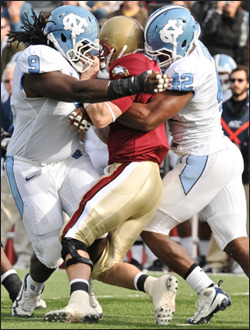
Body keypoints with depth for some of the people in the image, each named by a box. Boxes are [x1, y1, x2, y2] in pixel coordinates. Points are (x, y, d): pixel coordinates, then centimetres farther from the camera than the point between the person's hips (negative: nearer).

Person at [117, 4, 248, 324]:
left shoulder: (187, 71, -22)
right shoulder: (193, 47, 6)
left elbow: (148, 118, -26)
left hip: (204, 161, -10)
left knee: (150, 227, 0)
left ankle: (208, 291, -6)